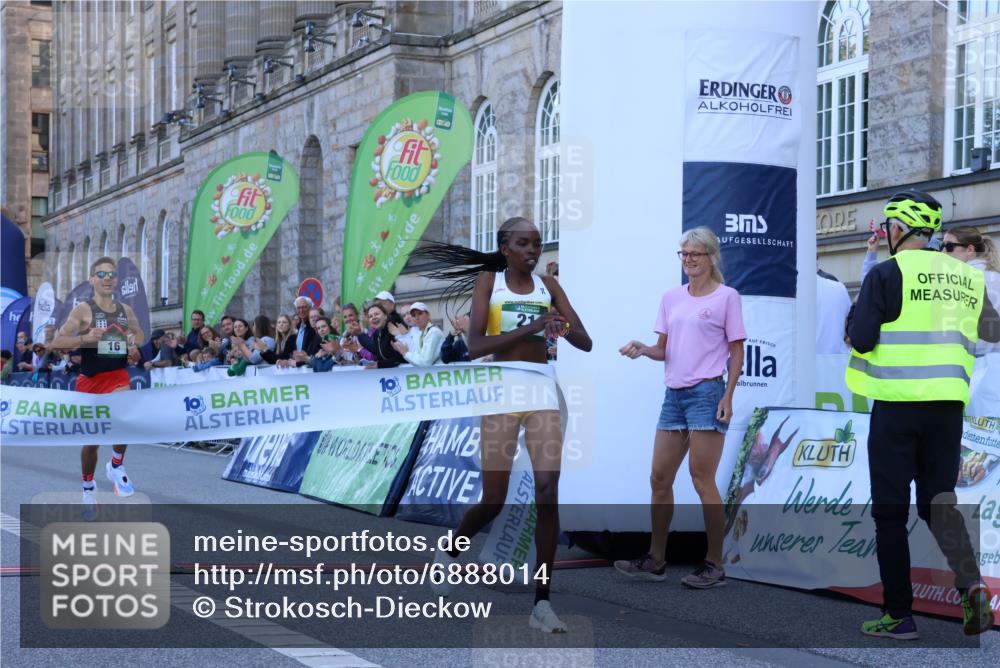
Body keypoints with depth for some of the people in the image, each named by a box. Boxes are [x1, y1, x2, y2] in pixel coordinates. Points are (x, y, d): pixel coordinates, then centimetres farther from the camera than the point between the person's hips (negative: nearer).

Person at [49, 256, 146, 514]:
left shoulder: (126, 310, 6)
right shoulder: (83, 310, -7)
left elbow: (140, 334, 23)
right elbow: (56, 342, -14)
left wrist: (136, 339, -1)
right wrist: (85, 338, -29)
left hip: (117, 377, 1)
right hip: (89, 379, -1)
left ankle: (116, 467, -6)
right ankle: (88, 489, 33)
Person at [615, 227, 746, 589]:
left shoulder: (726, 297, -2)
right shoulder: (671, 298, 14)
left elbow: (737, 352, -3)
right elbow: (664, 350, 14)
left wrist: (728, 396, -13)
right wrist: (642, 349, -7)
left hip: (706, 393, -6)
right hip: (674, 394, 6)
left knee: (702, 480, -8)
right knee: (660, 478, 6)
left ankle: (714, 565, 0)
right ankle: (655, 560, 15)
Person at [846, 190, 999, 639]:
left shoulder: (886, 274, -8)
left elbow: (861, 339, -14)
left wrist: (857, 324, 8)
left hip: (896, 404, -4)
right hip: (948, 404, 4)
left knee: (890, 511, 5)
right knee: (938, 501, 12)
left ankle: (898, 615, 7)